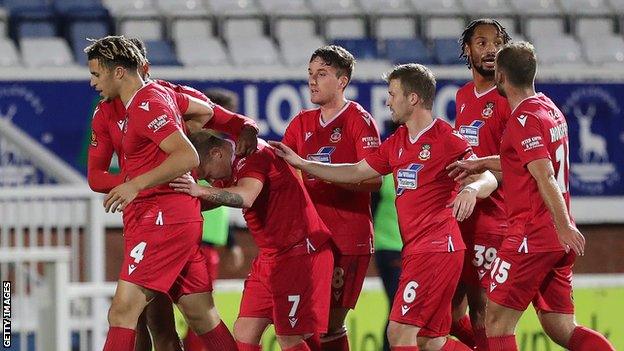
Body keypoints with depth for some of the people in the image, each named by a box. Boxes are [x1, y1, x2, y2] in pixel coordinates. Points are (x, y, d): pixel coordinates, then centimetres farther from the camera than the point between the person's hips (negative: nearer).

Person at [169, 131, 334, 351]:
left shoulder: (254, 155, -17)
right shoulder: (233, 167, 12)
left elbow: (245, 197, -34)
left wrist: (201, 191, -44)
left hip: (300, 253, -10)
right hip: (270, 257, 10)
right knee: (244, 333, 4)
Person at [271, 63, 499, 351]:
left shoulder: (446, 139, -8)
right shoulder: (396, 143, 17)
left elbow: (488, 179, -13)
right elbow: (357, 172, 23)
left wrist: (470, 189, -36)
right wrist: (300, 163, 20)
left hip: (436, 248, -9)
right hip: (415, 250, 9)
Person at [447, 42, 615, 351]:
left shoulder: (524, 119, -13)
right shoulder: (550, 109, 15)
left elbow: (545, 177, -22)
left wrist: (564, 226, -27)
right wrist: (481, 163, 29)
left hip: (530, 238, -9)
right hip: (557, 242, 9)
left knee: (496, 324, -2)